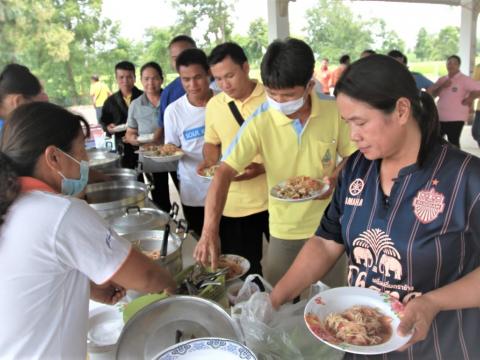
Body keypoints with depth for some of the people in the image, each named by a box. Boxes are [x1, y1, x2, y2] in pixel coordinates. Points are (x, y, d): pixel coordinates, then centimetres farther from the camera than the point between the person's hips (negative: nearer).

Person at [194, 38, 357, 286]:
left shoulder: (334, 111, -12)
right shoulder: (260, 122, -17)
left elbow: (353, 156, 4)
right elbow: (224, 173, -21)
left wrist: (337, 175, -18)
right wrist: (210, 231, -30)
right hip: (284, 231, -1)